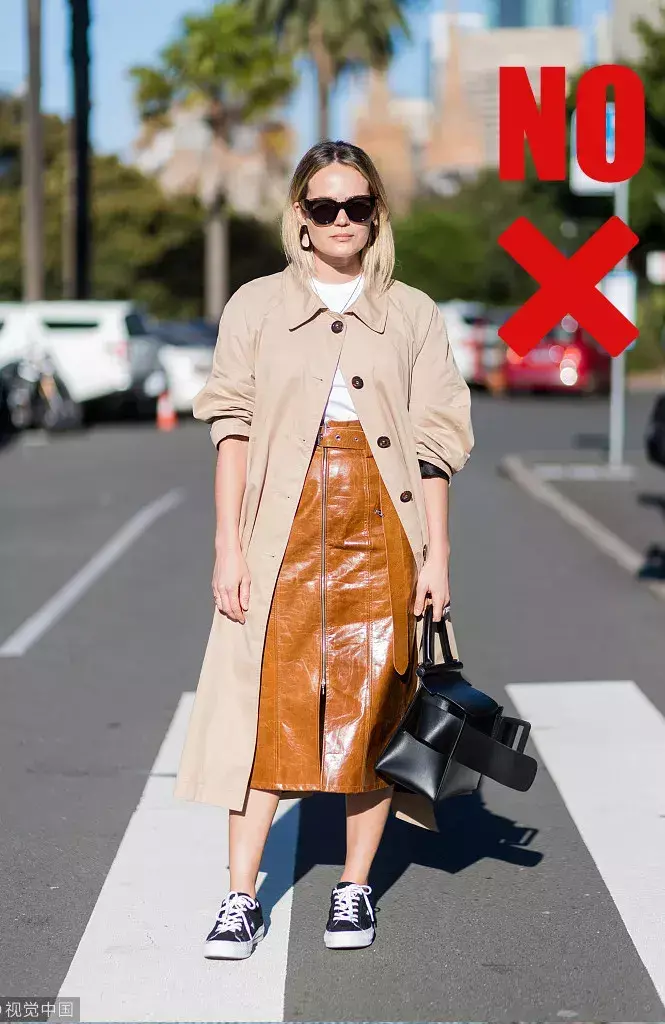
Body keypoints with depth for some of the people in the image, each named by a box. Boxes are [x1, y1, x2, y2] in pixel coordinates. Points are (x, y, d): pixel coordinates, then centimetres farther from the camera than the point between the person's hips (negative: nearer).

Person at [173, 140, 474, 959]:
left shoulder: (413, 315, 8)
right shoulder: (256, 306, 7)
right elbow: (231, 429, 3)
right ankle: (241, 899, 2)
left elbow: (433, 444, 6)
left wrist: (436, 553, -1)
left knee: (371, 705, 3)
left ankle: (355, 888, 16)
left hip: (383, 529, 1)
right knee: (268, 702, -4)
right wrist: (229, 545, -4)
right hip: (286, 529, -1)